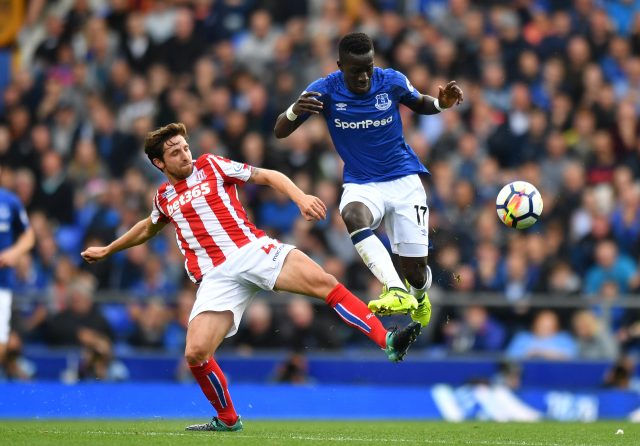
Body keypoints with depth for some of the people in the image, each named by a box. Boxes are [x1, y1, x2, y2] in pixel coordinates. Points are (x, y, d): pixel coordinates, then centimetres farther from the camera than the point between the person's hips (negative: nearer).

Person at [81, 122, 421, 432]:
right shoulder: (164, 197, 20)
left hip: (253, 251, -2)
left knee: (324, 282, -26)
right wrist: (107, 250, 51)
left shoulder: (211, 166, 11)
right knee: (196, 353, -16)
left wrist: (300, 197, -9)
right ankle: (228, 420, 7)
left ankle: (389, 342, -32)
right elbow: (147, 228, 43)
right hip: (216, 277, 2)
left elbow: (268, 176, 7)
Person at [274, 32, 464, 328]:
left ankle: (418, 296, 38)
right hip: (360, 184, 0)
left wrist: (441, 103, -11)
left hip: (403, 180, 0)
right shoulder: (325, 90, -12)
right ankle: (396, 291, -46)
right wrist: (294, 111, -34)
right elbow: (280, 132, -11)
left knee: (415, 269, -2)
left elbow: (421, 105, 12)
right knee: (353, 216, -38)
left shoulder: (392, 81, -10)